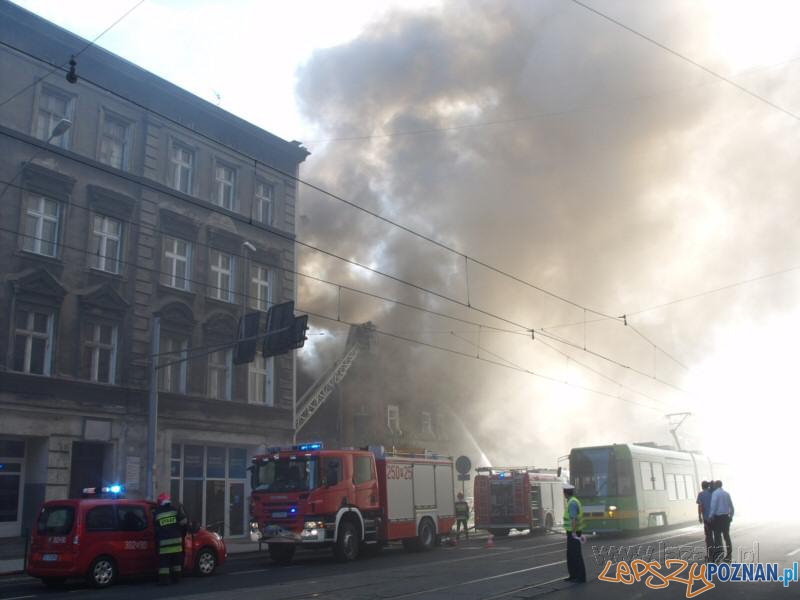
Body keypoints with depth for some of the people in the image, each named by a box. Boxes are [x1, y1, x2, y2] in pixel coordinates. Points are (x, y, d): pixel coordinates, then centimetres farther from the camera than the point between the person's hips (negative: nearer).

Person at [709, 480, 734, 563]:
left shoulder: (715, 493, -9)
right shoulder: (727, 493, 10)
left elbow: (713, 505, -17)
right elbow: (731, 506, 15)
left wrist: (711, 516, -9)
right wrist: (731, 516, 26)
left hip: (718, 517, -6)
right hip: (726, 517, 6)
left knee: (717, 536, -2)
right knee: (726, 535, 12)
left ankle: (718, 553, -7)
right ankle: (728, 555, 15)